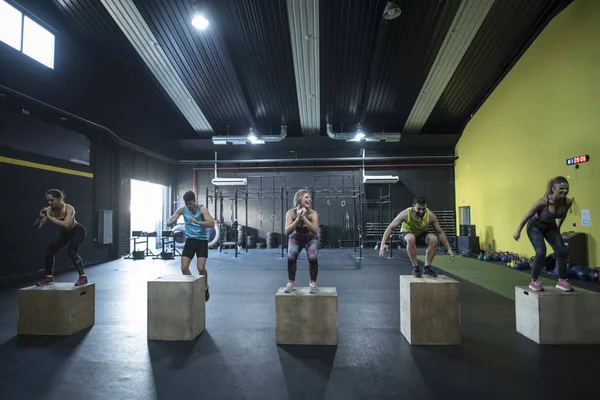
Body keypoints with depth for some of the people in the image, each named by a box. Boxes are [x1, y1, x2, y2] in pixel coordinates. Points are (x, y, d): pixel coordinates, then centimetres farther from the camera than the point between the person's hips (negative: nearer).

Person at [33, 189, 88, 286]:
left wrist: (50, 217, -45)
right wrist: (40, 218, -35)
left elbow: (66, 224, -48)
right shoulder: (49, 210, -18)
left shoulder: (69, 208, -33)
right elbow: (36, 227, -16)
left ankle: (83, 277, -14)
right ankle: (49, 277, 17)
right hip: (64, 232, 7)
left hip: (78, 231, -7)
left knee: (71, 252, -24)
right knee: (49, 250, 1)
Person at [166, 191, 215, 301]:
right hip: (190, 240, 4)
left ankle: (205, 288, 15)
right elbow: (168, 222, -1)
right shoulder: (182, 210, -2)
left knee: (201, 268, -12)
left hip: (202, 240, -4)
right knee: (184, 267, -4)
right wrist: (171, 222, -26)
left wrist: (197, 222, -38)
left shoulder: (202, 209, -13)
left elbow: (212, 223, -26)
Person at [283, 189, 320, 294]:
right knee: (291, 257, -23)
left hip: (311, 239, 0)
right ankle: (291, 283, -1)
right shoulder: (291, 213, -25)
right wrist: (298, 218, -43)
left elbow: (315, 230, -39)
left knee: (312, 257, -25)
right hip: (296, 238, 1)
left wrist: (304, 217, -46)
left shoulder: (313, 213, -27)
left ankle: (313, 283, -4)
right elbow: (288, 231, -32)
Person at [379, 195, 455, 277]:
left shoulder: (430, 215, -25)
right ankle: (415, 267, -21)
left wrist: (449, 249, -17)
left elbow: (440, 232, -13)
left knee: (434, 239, -29)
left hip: (421, 234, 3)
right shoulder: (405, 214, -31)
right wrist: (383, 244, -41)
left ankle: (427, 267, -12)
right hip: (406, 233, -3)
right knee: (411, 238, -39)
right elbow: (390, 228, -29)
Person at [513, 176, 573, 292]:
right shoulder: (543, 202, -34)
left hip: (551, 227, 5)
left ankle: (562, 281, 13)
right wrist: (518, 231, -13)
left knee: (562, 252, -4)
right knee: (541, 252, -17)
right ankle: (534, 281, -1)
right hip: (535, 226, -5)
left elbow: (563, 215, 4)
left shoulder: (568, 202, -20)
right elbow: (527, 216, -21)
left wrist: (558, 227, 17)